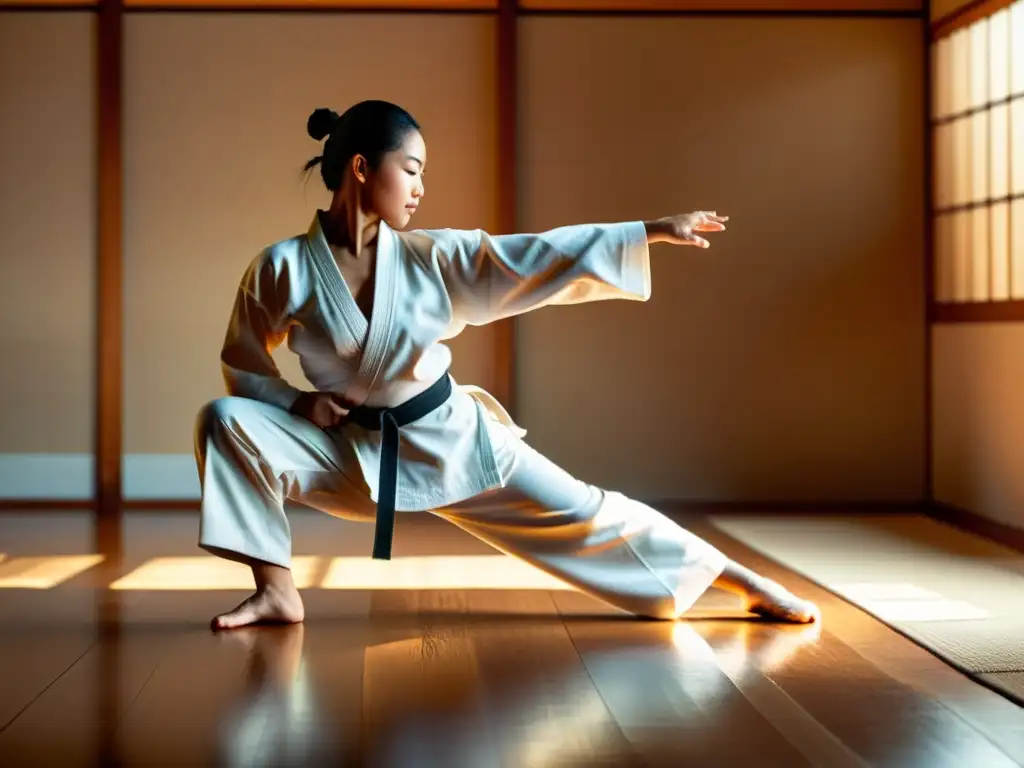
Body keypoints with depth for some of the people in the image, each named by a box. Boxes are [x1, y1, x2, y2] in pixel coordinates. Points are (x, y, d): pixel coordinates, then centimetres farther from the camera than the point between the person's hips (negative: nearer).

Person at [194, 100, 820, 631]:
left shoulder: (431, 258, -9)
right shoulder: (282, 270, -13)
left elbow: (544, 256, -9)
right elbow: (245, 366, 1)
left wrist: (653, 231, -12)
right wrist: (298, 401, -17)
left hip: (452, 439, 1)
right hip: (353, 453, 0)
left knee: (582, 513, -2)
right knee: (226, 422, -19)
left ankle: (746, 584, 9)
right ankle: (278, 592, -9)